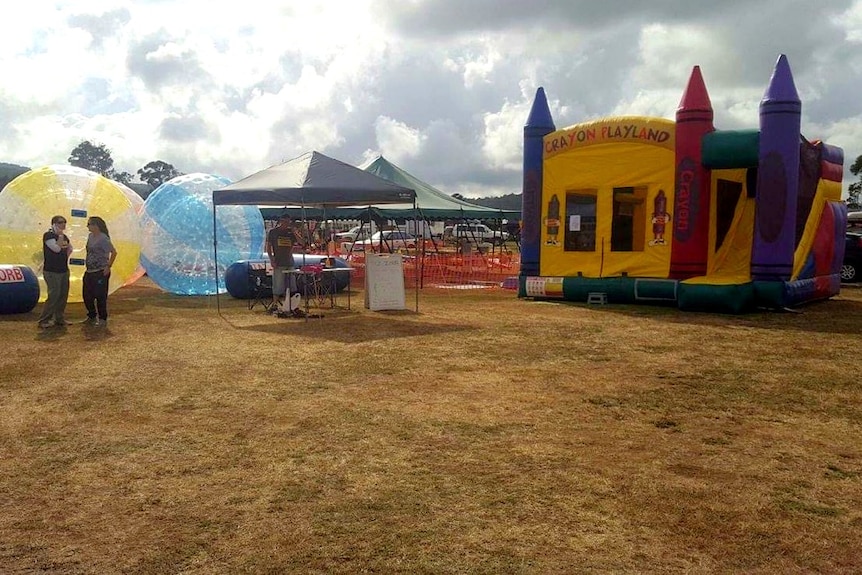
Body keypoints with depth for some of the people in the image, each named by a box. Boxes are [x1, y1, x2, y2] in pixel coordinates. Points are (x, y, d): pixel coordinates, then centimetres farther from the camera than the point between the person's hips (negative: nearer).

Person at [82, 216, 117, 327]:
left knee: (100, 297, 0)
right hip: (89, 272, 9)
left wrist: (108, 266, -17)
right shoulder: (90, 236, 9)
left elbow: (113, 252, -18)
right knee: (87, 296, 14)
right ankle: (91, 317, 29)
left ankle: (102, 319, 12)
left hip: (100, 272, -8)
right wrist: (88, 266, 13)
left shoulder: (103, 238, -16)